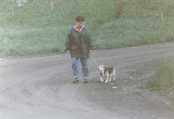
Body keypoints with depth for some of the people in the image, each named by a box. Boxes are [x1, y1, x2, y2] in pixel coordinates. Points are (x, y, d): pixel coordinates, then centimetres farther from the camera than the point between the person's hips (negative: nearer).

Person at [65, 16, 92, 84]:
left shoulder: (84, 30, -1)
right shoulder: (72, 30, -4)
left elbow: (88, 40, 4)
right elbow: (68, 40, -1)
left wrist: (89, 48, 2)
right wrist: (67, 48, -6)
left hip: (83, 50, 1)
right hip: (74, 51, -1)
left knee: (84, 64, 8)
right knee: (75, 64, -8)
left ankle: (85, 78, 16)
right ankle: (76, 78, -2)